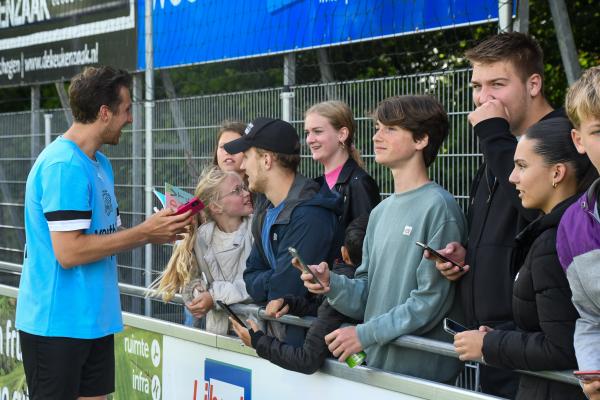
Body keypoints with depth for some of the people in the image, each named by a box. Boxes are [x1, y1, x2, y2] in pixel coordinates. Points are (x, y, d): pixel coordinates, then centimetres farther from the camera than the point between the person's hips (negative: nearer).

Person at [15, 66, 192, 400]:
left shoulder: (100, 163, 12)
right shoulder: (64, 166, -19)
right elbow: (69, 251, -24)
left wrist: (158, 231, -2)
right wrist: (144, 232, -17)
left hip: (94, 319, 9)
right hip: (57, 324, -9)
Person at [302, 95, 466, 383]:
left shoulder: (438, 206, -13)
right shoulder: (381, 211, 12)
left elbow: (431, 301, -17)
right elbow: (366, 294, 11)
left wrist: (366, 334, -17)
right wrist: (332, 284, -7)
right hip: (375, 364, 7)